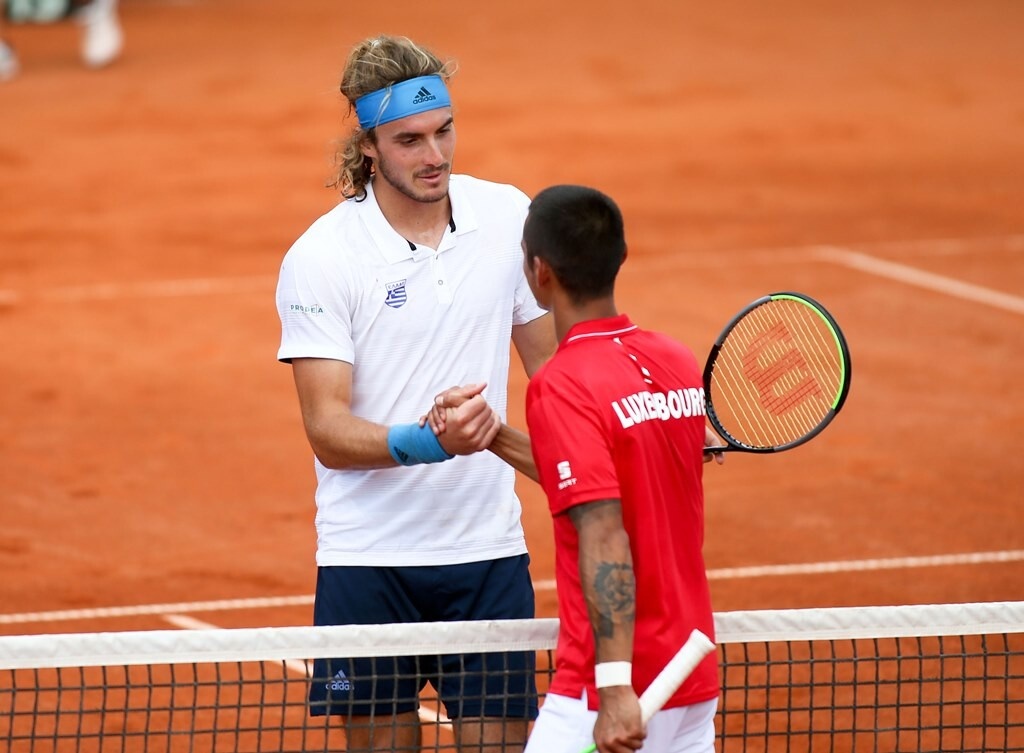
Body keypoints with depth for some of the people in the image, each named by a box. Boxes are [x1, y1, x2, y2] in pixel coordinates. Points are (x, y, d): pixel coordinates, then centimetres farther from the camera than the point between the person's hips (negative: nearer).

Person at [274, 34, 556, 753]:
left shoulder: (508, 216, 2)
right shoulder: (320, 257, -11)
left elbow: (551, 364, 16)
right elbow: (329, 432, -15)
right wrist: (430, 442, -31)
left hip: (488, 548, 3)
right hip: (370, 553, -3)